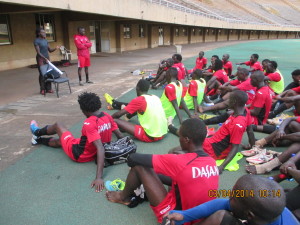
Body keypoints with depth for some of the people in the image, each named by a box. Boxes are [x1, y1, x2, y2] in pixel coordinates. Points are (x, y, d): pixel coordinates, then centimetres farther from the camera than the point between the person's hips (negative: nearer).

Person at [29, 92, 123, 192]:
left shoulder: (89, 124, -32)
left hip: (78, 154, -6)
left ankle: (37, 132, 44)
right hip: (94, 154, 7)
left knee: (57, 125, 16)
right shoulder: (107, 116, -11)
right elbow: (120, 136, -6)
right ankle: (39, 139, 57)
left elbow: (100, 148, -40)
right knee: (59, 141, 31)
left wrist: (99, 177, -43)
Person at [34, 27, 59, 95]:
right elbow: (38, 52, -13)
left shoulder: (45, 40, 13)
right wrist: (45, 58, -21)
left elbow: (50, 50, 13)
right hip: (40, 59, -6)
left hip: (47, 58, 6)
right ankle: (42, 89, 2)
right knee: (42, 74, -5)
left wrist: (55, 48, -5)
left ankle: (48, 88, 9)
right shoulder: (36, 41, -7)